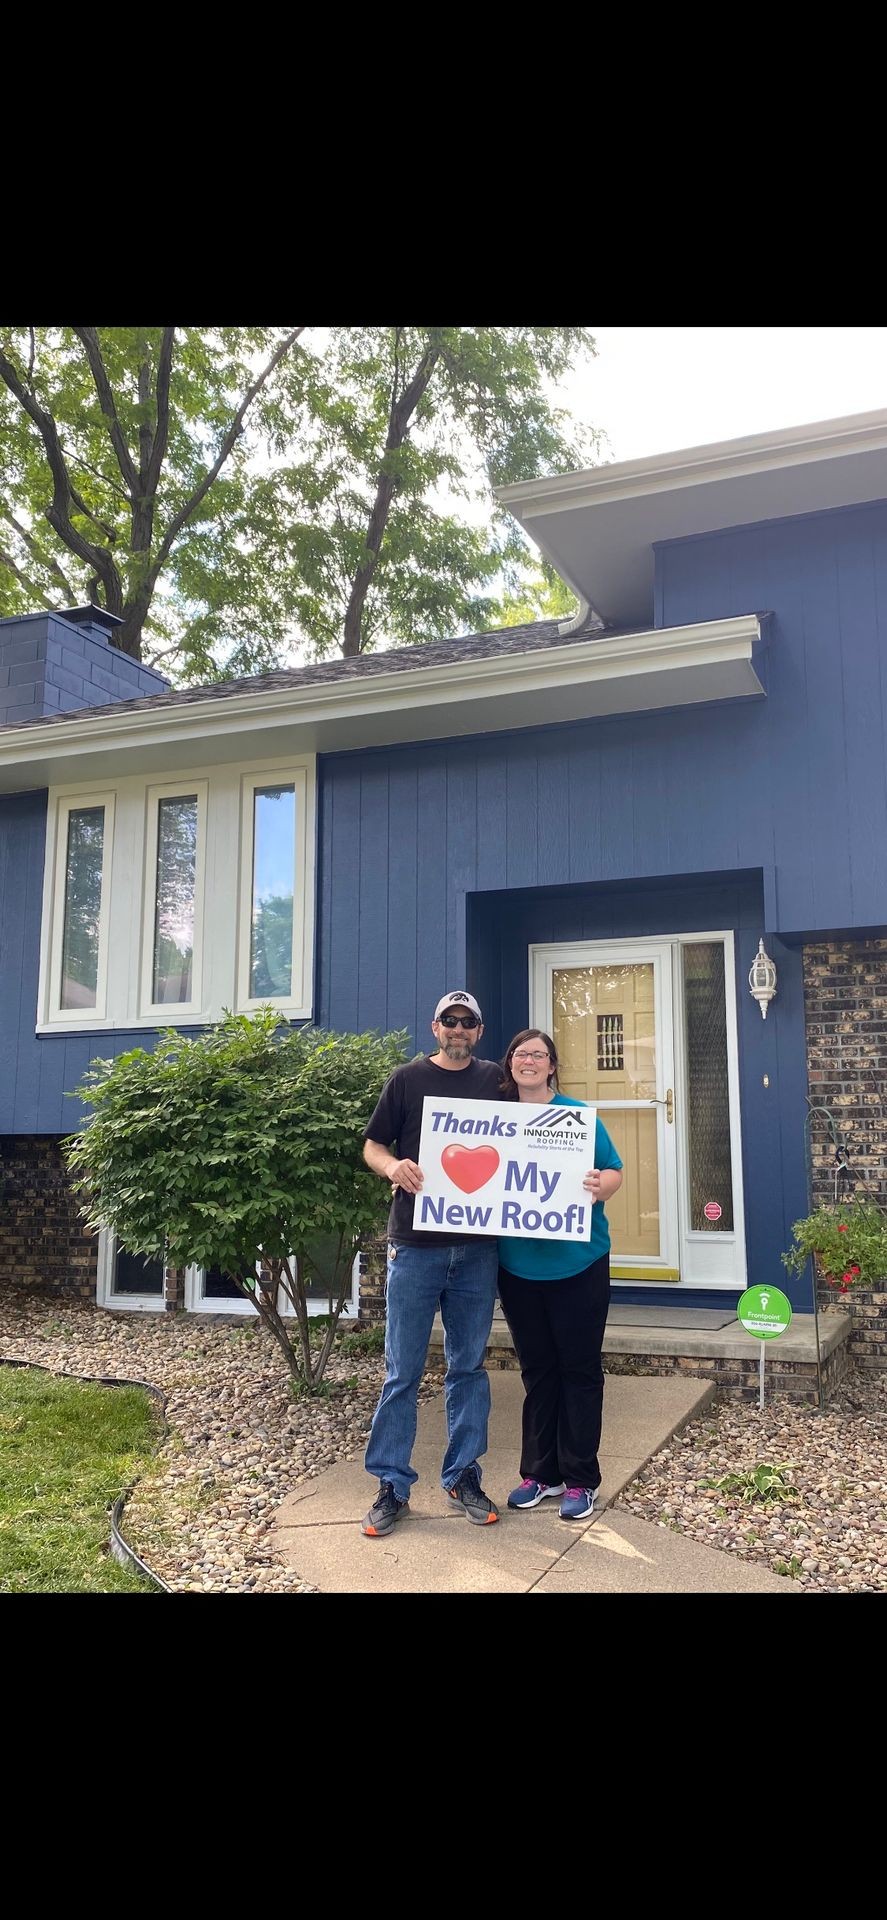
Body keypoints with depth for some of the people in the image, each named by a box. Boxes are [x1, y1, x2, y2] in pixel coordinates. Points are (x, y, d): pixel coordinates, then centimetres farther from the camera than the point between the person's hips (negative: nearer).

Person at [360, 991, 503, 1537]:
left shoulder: (495, 1080, 9)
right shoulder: (408, 1079, 4)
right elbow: (373, 1145, 5)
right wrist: (393, 1166, -16)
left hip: (476, 1246, 2)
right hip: (415, 1243, -2)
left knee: (469, 1367, 11)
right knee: (403, 1373, 3)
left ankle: (463, 1476, 24)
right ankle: (392, 1485, 13)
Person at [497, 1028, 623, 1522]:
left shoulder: (577, 1116, -5)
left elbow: (614, 1171, -5)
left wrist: (599, 1187, -28)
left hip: (576, 1263, -3)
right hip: (518, 1265, 4)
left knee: (579, 1369, 6)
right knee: (537, 1369, 15)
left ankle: (580, 1480, 17)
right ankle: (540, 1471, 27)